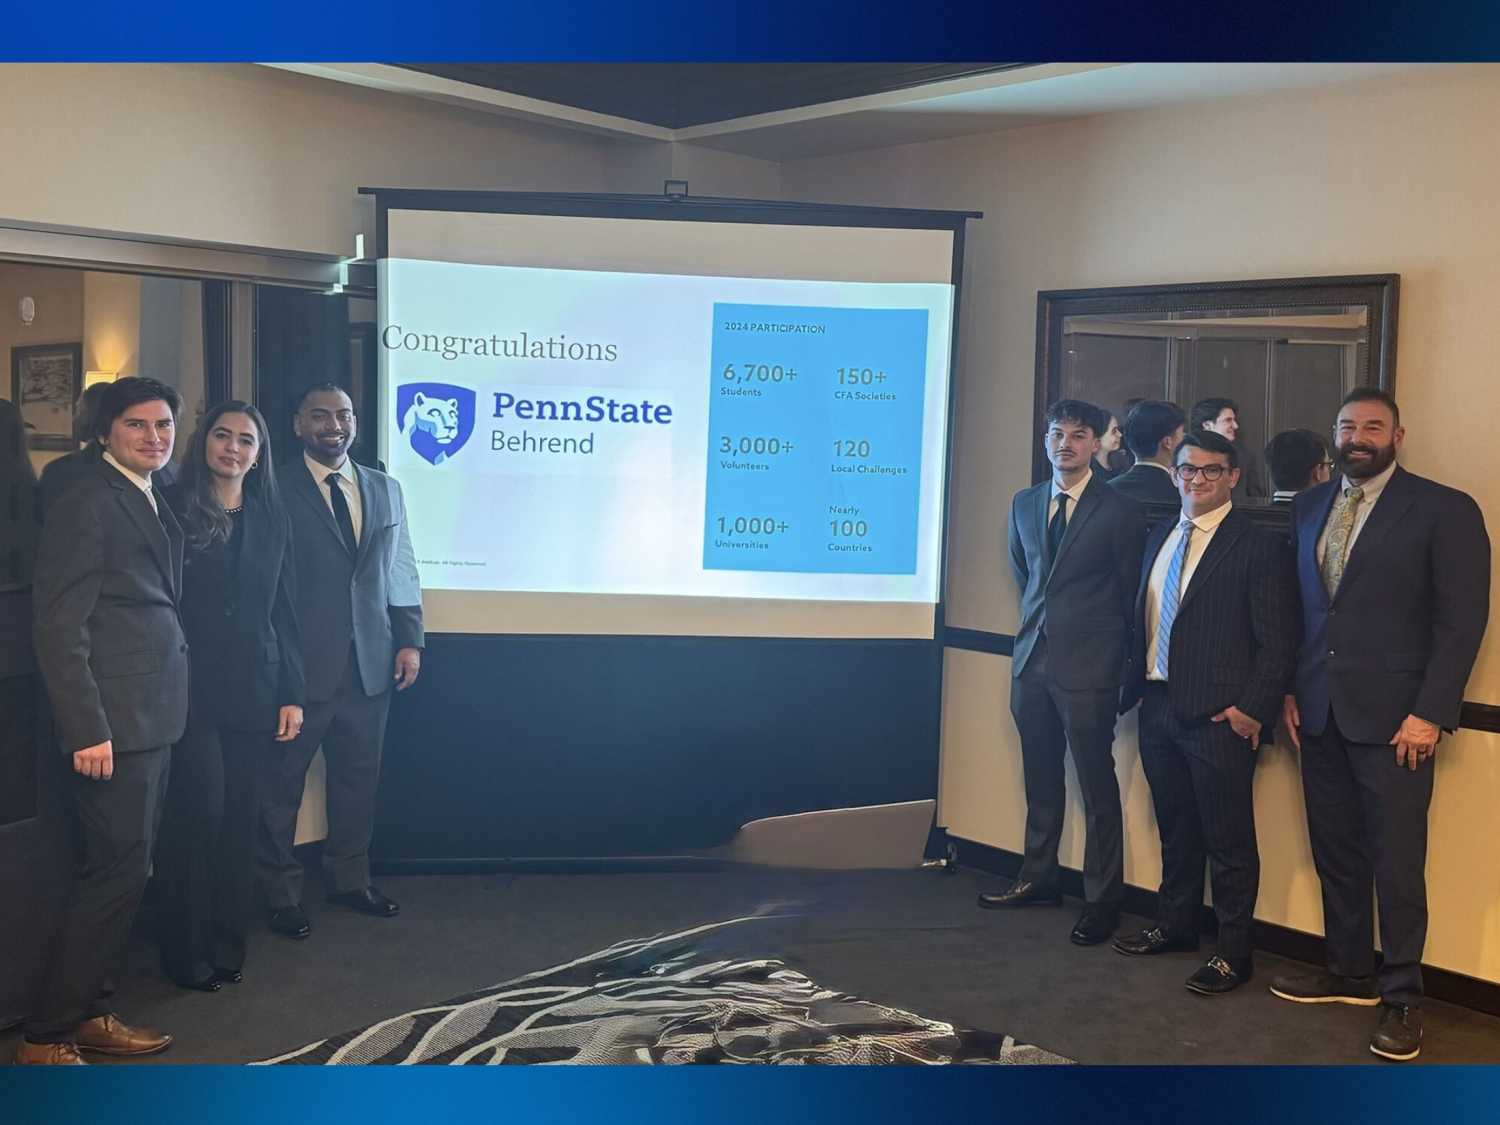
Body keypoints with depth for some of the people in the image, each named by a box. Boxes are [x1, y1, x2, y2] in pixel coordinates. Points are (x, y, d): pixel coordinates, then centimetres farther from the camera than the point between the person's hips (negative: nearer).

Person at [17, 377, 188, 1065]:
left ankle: (87, 1013, 28)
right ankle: (46, 1038, 7)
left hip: (152, 720, 9)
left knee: (124, 873, 15)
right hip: (113, 723, -9)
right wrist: (87, 730, -19)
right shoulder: (86, 504, -12)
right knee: (117, 873, -5)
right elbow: (59, 628, -16)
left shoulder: (154, 505, 16)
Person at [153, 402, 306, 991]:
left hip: (253, 690, 4)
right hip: (189, 689, -4)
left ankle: (227, 941, 21)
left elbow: (284, 610, 11)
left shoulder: (272, 520, 11)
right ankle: (188, 952, 11)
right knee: (198, 813, -4)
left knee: (240, 816, 8)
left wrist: (292, 693, 6)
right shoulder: (172, 508, -1)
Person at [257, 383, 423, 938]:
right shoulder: (276, 490, -5)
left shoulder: (385, 489, 12)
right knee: (283, 779, 6)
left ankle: (349, 878, 30)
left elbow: (401, 570, 14)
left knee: (358, 777, 14)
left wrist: (410, 640, 7)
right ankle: (281, 893, 20)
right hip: (301, 664, -5)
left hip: (372, 664, 5)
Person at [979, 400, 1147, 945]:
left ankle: (1102, 899, 8)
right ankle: (1037, 877, 27)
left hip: (1088, 665, -5)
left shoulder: (1120, 510, -5)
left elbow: (1130, 591, 1)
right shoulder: (1025, 503, 10)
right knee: (1041, 778, 15)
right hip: (1033, 658, 6)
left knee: (1098, 786, 0)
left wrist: (1111, 650, 5)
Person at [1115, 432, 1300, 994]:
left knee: (1228, 841, 2)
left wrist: (1252, 708, -15)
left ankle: (1233, 954, 13)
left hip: (1220, 716, -6)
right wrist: (1137, 685, 11)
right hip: (1159, 707, 7)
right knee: (1175, 830, 19)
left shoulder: (1261, 547, -7)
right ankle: (1174, 924, 34)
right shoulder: (1159, 538, 14)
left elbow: (1279, 641, -10)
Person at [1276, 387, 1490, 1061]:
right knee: (1335, 852, 13)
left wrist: (1430, 713, -14)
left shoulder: (1444, 510, -5)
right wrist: (1291, 690, 8)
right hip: (1319, 712, 5)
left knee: (1396, 862, 1)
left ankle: (1401, 998, 14)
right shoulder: (1308, 507, 12)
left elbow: (1462, 620, -9)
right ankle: (1348, 973, 28)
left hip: (1393, 719, -5)